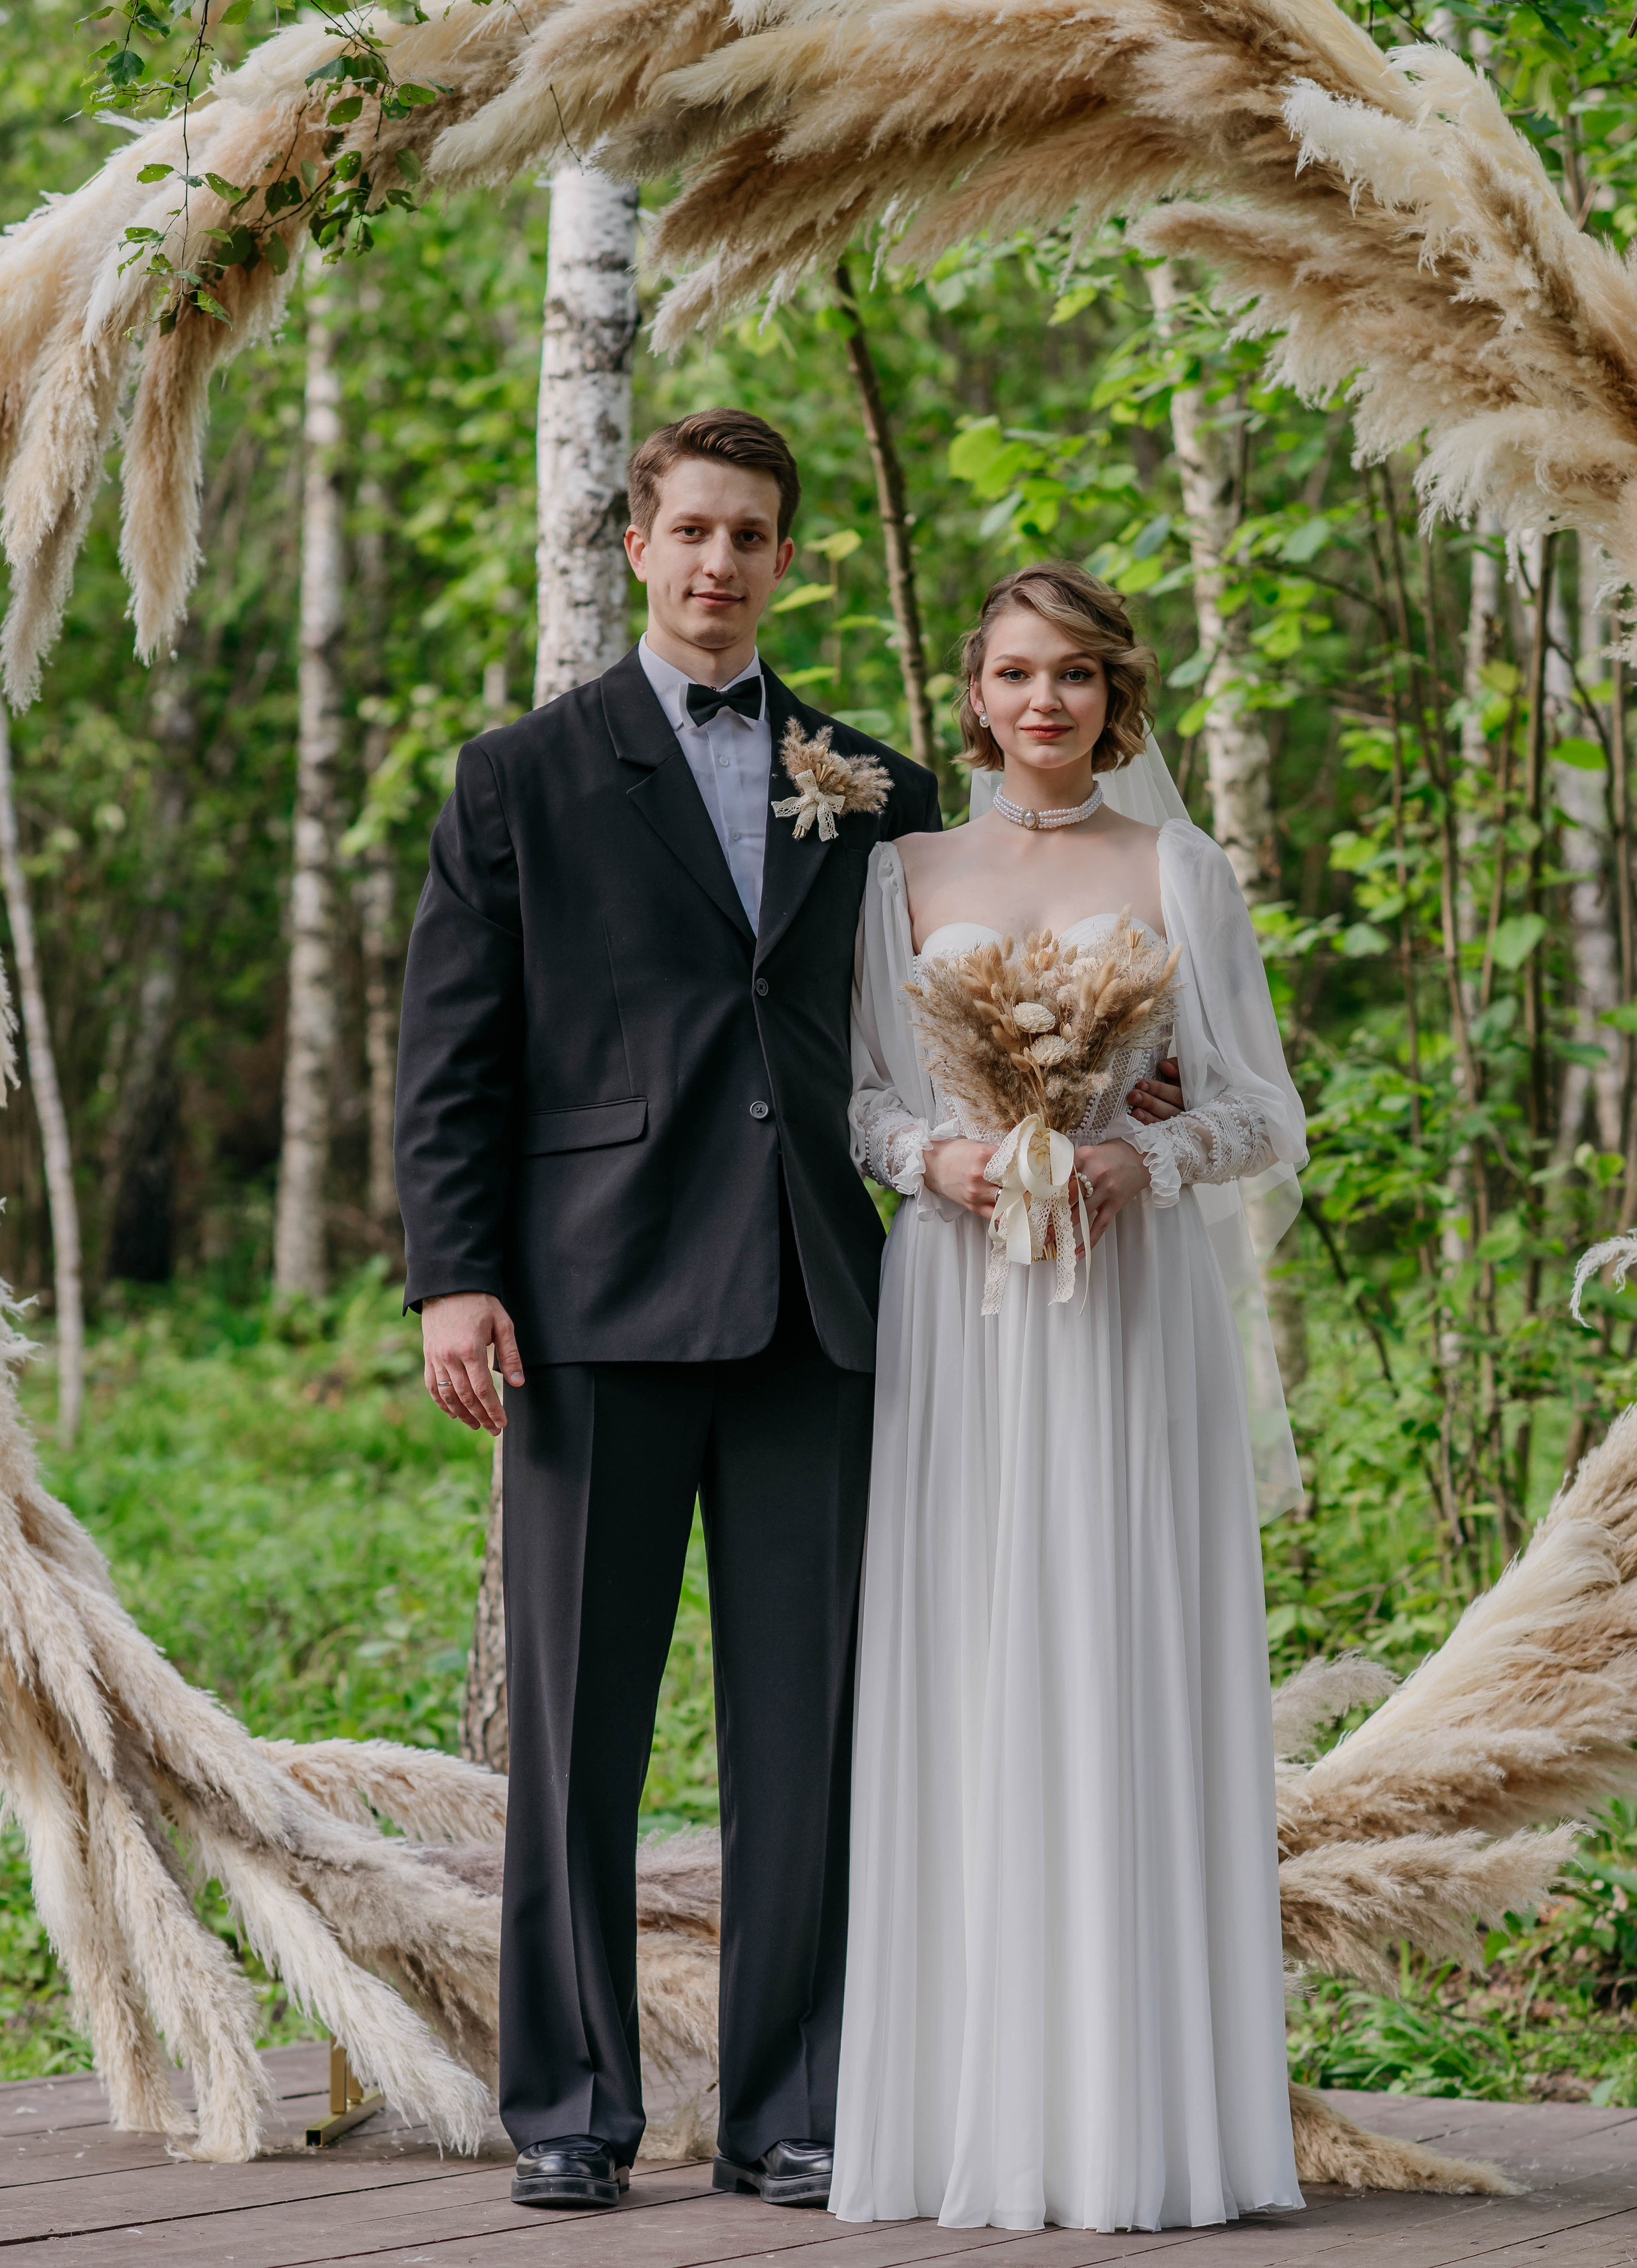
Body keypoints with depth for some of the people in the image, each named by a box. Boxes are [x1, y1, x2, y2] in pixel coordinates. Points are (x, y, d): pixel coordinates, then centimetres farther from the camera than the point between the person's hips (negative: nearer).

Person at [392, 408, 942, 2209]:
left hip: (811, 1313, 2)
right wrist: (453, 1278, -7)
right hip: (599, 1310, -2)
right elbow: (451, 1052, 3)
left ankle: (787, 2110, 10)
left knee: (803, 1724, 3)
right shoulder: (522, 778, 8)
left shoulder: (877, 792, 15)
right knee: (578, 1722, 2)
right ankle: (571, 2110, 10)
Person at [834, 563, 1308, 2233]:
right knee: (963, 1697, -3)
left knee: (1132, 1691, -4)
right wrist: (935, 1156, -10)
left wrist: (1145, 1159, -13)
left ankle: (1138, 2114, 0)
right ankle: (975, 2109, 2)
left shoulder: (1180, 874, 8)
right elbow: (854, 1093, 11)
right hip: (959, 1318, 1)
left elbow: (1269, 1118, 6)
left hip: (1135, 1318, -1)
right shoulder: (907, 875, 11)